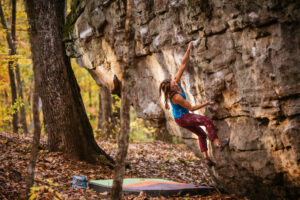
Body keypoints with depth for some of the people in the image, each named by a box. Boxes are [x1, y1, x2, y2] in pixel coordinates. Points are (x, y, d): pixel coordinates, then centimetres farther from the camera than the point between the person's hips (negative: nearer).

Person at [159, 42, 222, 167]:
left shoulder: (176, 81, -12)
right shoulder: (176, 97, -30)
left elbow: (183, 64, -10)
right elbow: (191, 108, -19)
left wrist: (188, 50, -15)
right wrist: (206, 104, -14)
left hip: (183, 117, 9)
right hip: (182, 118, -9)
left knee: (201, 134, 14)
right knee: (208, 121, -24)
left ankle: (206, 158, 11)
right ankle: (217, 143, -33)